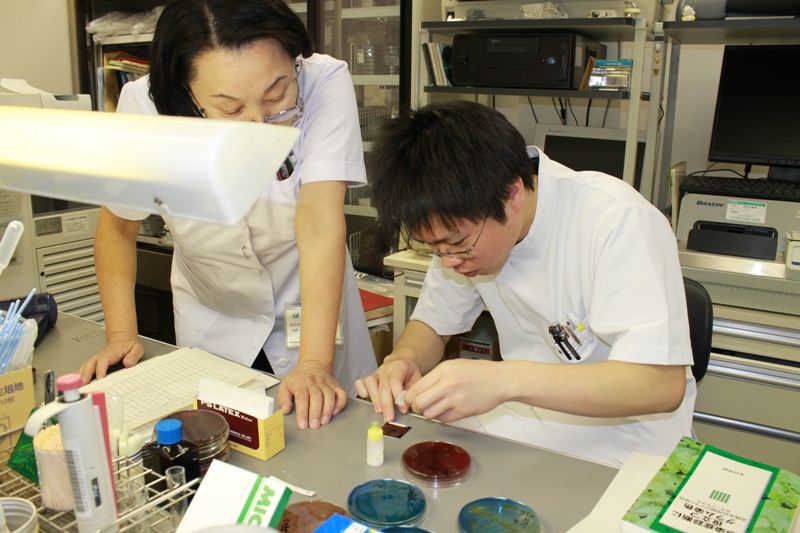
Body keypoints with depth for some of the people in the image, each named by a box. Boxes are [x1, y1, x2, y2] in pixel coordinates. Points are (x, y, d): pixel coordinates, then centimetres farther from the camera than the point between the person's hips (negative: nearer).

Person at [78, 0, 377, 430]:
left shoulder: (325, 83, -28)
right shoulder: (145, 107, -23)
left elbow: (321, 225, -34)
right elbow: (118, 226, -8)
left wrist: (314, 363, -40)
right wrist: (120, 335, -17)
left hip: (317, 309, -1)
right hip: (212, 325, 2)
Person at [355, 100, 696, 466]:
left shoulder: (617, 221, -25)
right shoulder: (465, 222, -6)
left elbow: (663, 384, -29)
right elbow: (433, 324, 7)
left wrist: (505, 380, -39)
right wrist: (403, 360, -17)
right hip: (527, 417, 4)